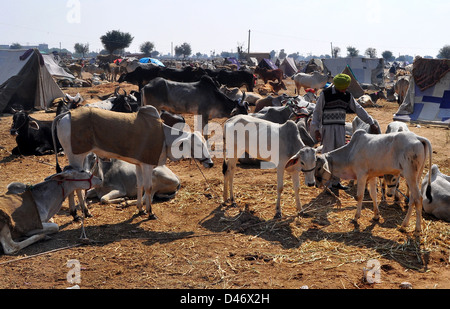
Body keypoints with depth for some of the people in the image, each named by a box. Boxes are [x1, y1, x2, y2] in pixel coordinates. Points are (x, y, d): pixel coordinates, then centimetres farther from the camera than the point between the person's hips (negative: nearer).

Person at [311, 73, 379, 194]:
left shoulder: (347, 96, 8)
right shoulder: (325, 94, -6)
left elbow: (359, 109, 11)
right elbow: (317, 112, -5)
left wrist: (371, 123, 8)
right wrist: (316, 129, -11)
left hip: (340, 128, 5)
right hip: (327, 127, -5)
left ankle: (335, 182, 15)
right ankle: (328, 185, -2)